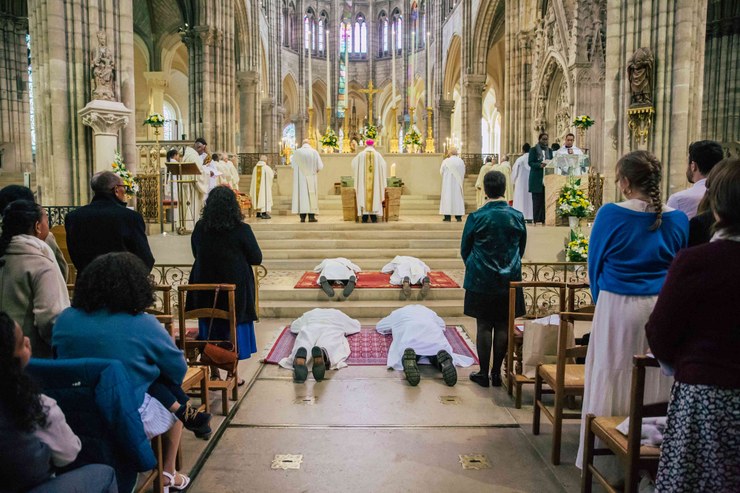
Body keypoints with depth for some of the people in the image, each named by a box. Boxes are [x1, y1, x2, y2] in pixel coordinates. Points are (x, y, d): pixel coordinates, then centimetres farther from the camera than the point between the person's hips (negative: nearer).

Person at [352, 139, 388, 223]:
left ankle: (364, 217, -1)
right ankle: (374, 217, 1)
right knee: (374, 196, 4)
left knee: (364, 195, 2)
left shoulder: (361, 154, 2)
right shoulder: (377, 154, 2)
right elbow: (384, 165, -2)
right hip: (375, 180, 0)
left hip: (363, 180, 0)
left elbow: (354, 163, 6)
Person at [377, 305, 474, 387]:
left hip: (408, 336, -1)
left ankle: (409, 357, -46)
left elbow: (378, 326, 50)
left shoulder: (397, 313, 39)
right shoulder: (428, 311, 44)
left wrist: (395, 328, 63)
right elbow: (443, 325, 56)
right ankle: (443, 361, -34)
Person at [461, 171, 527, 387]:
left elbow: (465, 250, 0)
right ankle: (497, 373, 17)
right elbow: (521, 248, 10)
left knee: (484, 326, 5)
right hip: (509, 280, 2)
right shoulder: (517, 217, -2)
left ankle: (483, 373, 13)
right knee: (503, 327, 8)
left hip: (481, 280, -2)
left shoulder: (476, 217, -11)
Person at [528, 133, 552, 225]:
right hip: (537, 179, -4)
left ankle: (543, 220, 3)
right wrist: (540, 165, -21)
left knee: (546, 200, 0)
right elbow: (530, 162, -5)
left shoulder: (550, 150, 16)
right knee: (537, 200, -4)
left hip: (547, 178, 4)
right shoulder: (533, 150, 3)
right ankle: (536, 220, 0)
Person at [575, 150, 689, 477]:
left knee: (613, 380, 10)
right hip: (663, 310, 3)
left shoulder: (610, 215, -11)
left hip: (617, 307, -3)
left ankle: (608, 459, 23)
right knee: (655, 381, 14)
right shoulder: (677, 219, -2)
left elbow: (595, 263, -1)